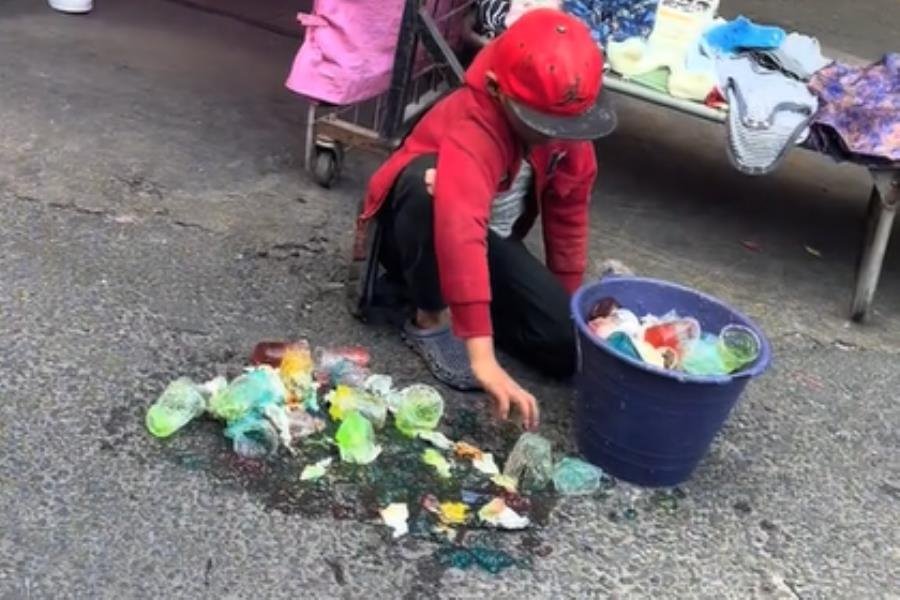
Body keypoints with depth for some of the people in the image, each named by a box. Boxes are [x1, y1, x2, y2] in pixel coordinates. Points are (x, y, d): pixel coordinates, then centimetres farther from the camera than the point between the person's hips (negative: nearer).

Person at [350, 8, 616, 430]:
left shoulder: (565, 122, -14)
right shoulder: (471, 128, -37)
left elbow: (569, 209, 1)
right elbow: (459, 231, -52)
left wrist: (568, 300, 4)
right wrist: (482, 355, -60)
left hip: (491, 238, 6)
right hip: (419, 231, -5)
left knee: (568, 346, -13)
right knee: (428, 180, -42)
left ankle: (447, 288, 6)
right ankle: (431, 319, -19)